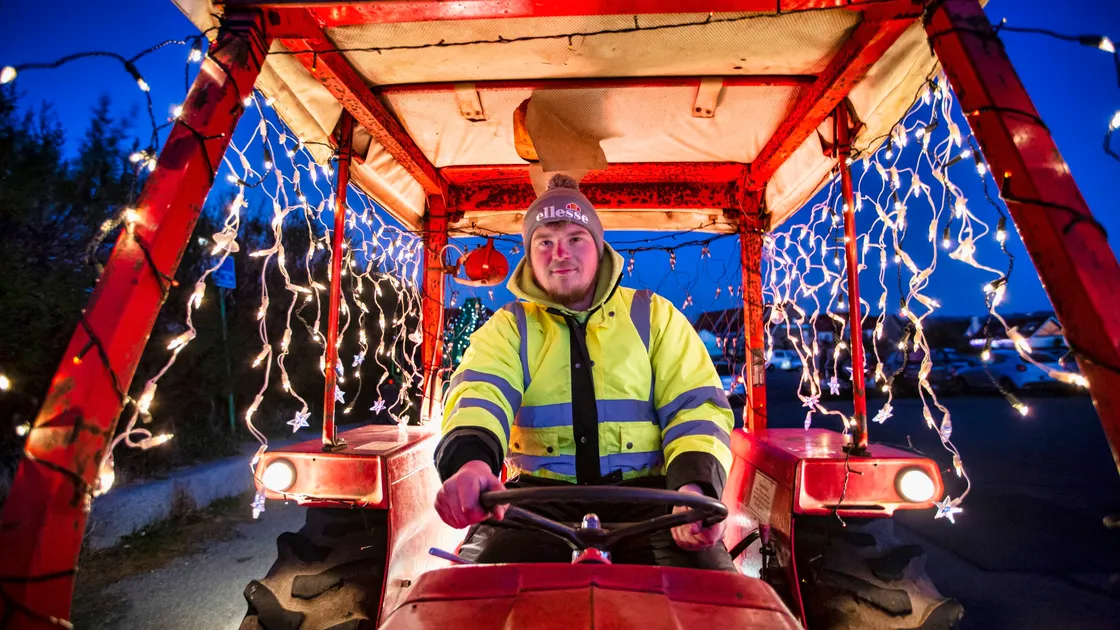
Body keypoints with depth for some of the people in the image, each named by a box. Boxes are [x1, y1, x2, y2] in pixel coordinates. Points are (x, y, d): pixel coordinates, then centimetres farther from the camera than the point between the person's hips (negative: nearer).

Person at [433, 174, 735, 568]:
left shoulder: (653, 315, 9)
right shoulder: (509, 326, 9)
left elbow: (696, 403, 2)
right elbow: (479, 394, -9)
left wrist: (695, 484, -18)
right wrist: (470, 460, -33)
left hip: (644, 489, 1)